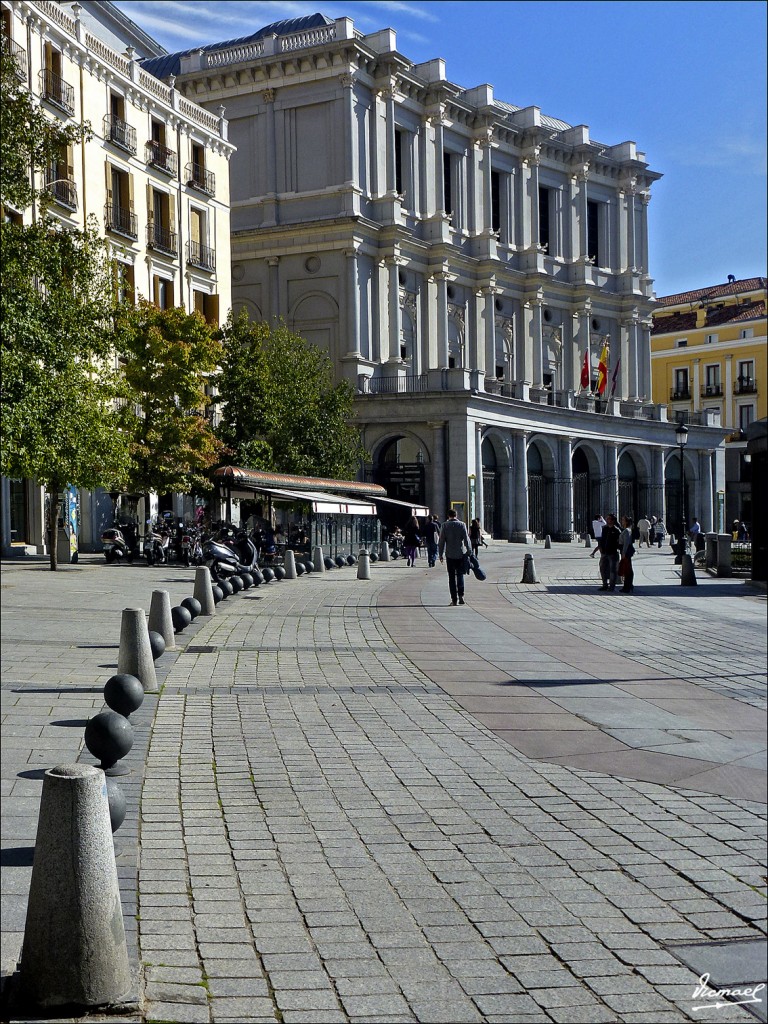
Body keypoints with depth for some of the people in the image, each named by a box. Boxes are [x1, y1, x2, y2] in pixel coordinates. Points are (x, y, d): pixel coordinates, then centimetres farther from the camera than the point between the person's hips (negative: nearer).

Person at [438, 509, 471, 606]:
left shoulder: (445, 525, -3)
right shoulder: (461, 525, -3)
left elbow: (441, 541, -3)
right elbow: (466, 540, -5)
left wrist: (440, 554, 4)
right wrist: (469, 552, 3)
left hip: (450, 555, 0)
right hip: (461, 554, 0)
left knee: (451, 577, 5)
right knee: (460, 575, 10)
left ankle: (454, 599, 3)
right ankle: (461, 595, -4)